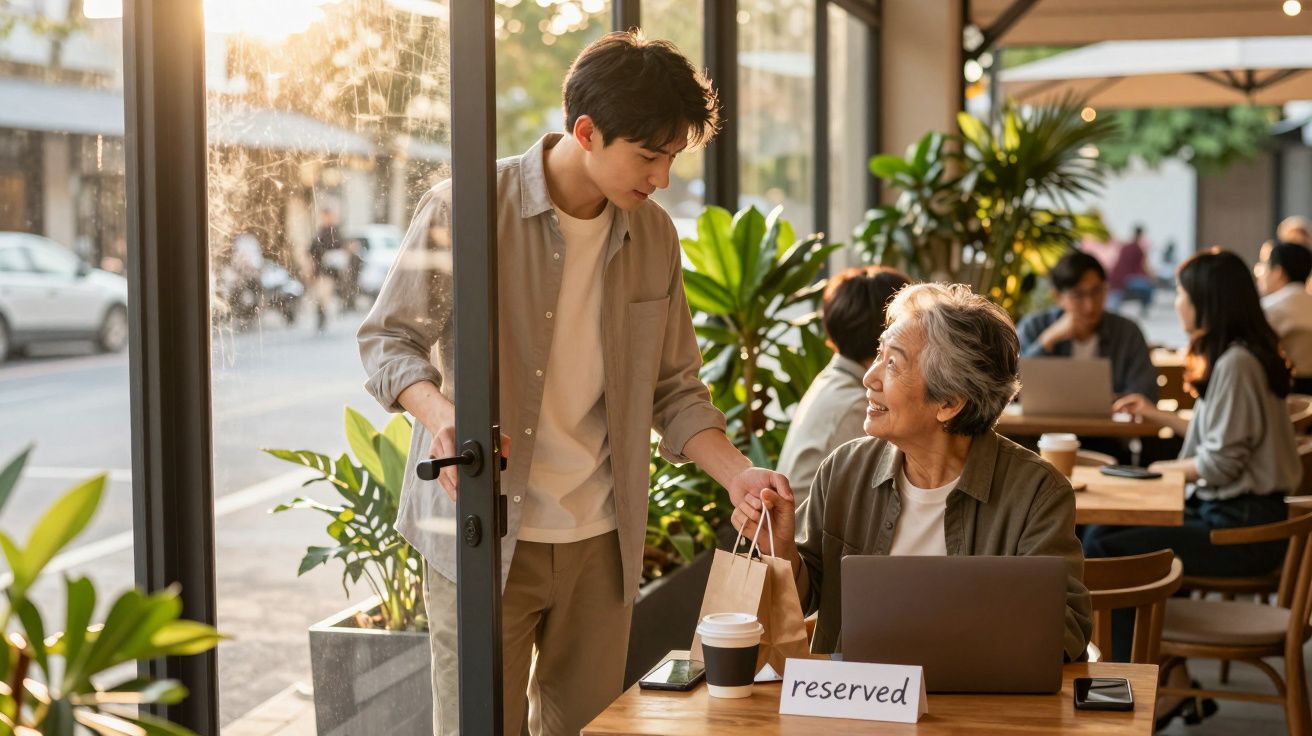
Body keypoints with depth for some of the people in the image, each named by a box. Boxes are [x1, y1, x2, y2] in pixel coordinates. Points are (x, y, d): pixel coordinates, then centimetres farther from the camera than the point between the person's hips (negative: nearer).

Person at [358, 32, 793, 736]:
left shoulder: (654, 235, 7)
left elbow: (673, 389, 11)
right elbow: (387, 340, -5)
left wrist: (737, 474, -5)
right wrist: (441, 415, -26)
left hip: (601, 538, 5)